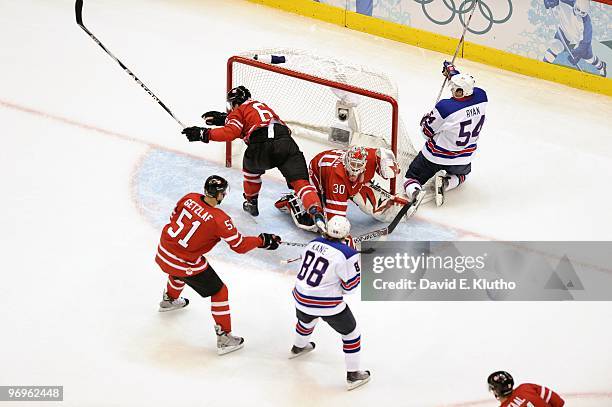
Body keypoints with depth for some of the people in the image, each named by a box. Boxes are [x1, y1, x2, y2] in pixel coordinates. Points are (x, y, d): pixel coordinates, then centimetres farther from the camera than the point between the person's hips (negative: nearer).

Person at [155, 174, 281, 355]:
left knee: (178, 271, 41)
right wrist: (262, 240, -1)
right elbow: (239, 245, -15)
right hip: (185, 263, -7)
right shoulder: (220, 219, -22)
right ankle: (224, 338, 10)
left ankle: (169, 300, 68)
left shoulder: (190, 198, -6)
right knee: (219, 291, 7)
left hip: (163, 252, 7)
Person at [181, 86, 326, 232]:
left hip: (262, 146, -4)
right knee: (299, 181, -4)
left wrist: (204, 134, 3)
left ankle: (251, 203, 42)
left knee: (251, 167, 30)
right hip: (286, 142, 4)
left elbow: (230, 132, 0)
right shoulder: (260, 105, 37)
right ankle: (316, 212, -26)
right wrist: (223, 118, 54)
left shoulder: (239, 112, 16)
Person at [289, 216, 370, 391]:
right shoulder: (348, 255, -20)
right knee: (351, 332, 14)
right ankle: (353, 375, 18)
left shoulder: (314, 243, -2)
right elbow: (349, 287, -14)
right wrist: (359, 269, 3)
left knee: (307, 320, 38)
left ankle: (298, 348, 65)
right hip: (328, 304, -6)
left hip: (302, 298, 6)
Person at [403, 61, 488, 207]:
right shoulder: (481, 97, -17)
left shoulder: (445, 107, -30)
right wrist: (452, 71, 21)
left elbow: (427, 131, -12)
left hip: (435, 157, -4)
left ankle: (414, 192, -18)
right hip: (462, 160, 4)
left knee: (412, 177, 16)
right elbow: (467, 86, 9)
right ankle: (446, 182, 5)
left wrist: (426, 119, 10)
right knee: (461, 174, 38)